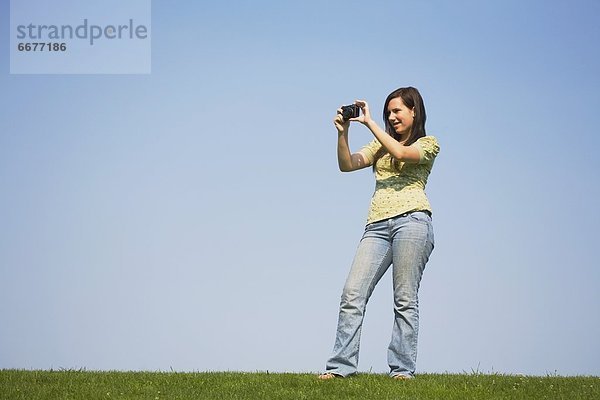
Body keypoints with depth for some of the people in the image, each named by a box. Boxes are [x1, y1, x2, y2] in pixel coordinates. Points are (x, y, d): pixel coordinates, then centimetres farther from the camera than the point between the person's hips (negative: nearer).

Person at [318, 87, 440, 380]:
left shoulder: (428, 144, 10)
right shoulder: (380, 144, 25)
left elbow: (401, 153, -12)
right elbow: (347, 164, 11)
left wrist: (369, 122, -8)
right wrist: (342, 133, -5)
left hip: (412, 220, -5)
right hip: (377, 224, 5)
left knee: (405, 299, -7)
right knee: (352, 293, -8)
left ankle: (402, 369, -6)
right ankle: (340, 367, -11)